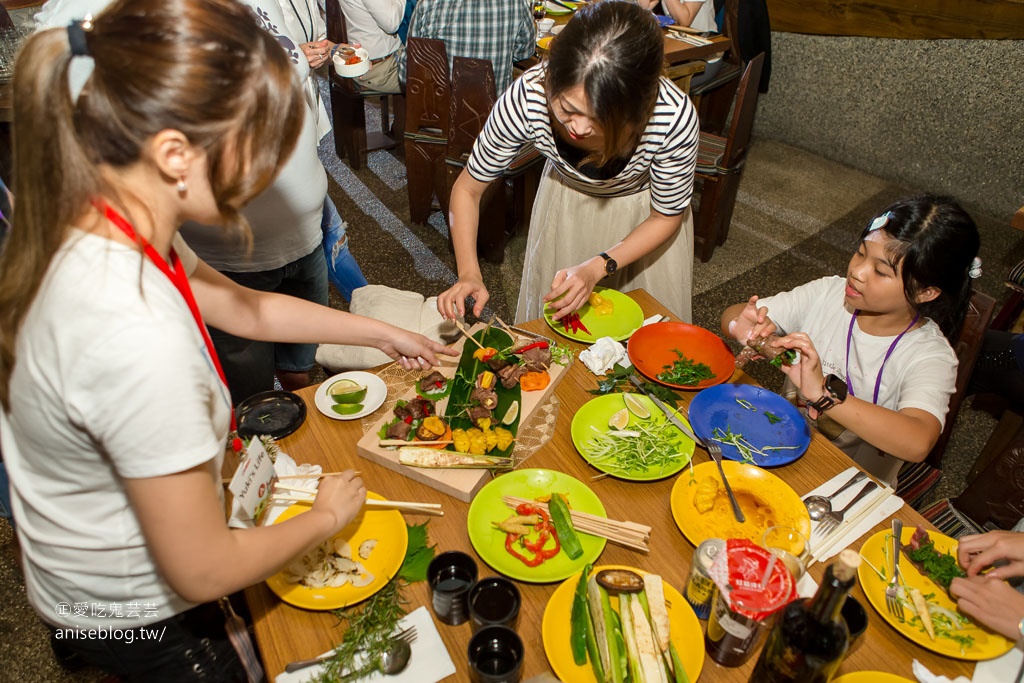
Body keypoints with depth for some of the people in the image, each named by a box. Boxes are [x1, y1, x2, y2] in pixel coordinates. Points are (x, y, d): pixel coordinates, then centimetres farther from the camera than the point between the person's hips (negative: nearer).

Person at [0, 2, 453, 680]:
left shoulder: (85, 223, -14)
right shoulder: (137, 339, -43)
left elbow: (242, 306, 1)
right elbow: (204, 571, -31)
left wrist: (384, 332, 6)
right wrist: (328, 515, -13)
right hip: (134, 617, -7)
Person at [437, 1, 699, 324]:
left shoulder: (674, 117, -38)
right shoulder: (526, 98, -36)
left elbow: (667, 216, -19)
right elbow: (468, 188, -20)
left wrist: (597, 267, -31)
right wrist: (469, 273, -33)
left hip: (642, 211, -1)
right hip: (565, 203, 1)